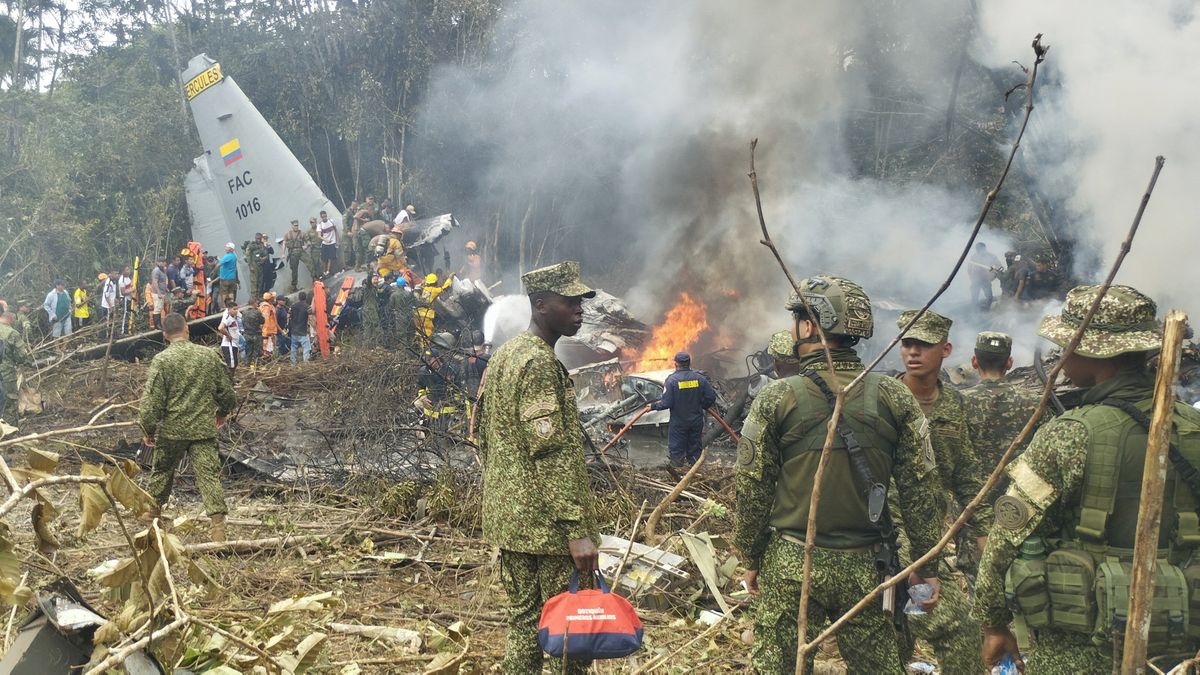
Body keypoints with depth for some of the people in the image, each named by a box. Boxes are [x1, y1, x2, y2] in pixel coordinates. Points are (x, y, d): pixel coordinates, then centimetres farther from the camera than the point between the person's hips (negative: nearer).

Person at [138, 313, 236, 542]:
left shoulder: (162, 360, -9)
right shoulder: (209, 355, 0)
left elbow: (152, 400, -11)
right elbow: (226, 391, 8)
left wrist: (147, 429, 2)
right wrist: (222, 412, 27)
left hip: (171, 430, -1)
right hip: (204, 429, 1)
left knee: (162, 471, 21)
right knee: (210, 475, -2)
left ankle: (153, 510, 39)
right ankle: (218, 526, -9)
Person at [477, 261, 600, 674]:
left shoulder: (502, 356, 13)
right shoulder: (540, 362, -16)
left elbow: (484, 435, 19)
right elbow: (551, 453, -22)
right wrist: (577, 529, -23)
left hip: (508, 518, 9)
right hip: (548, 524, -9)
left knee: (523, 621, 15)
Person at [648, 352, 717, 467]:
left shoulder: (672, 380, -16)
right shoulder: (699, 378, -4)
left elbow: (666, 403, -19)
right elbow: (711, 397, -2)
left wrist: (653, 406, -2)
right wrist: (702, 406, 17)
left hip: (678, 422, -4)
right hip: (697, 422, 4)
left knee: (677, 452, 8)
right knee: (695, 449, 16)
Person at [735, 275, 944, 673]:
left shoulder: (777, 399, -9)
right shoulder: (894, 398, -3)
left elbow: (752, 491, -5)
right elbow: (919, 490, -1)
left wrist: (752, 558, 8)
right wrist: (927, 566, 8)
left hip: (790, 565, -2)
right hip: (865, 566, 2)